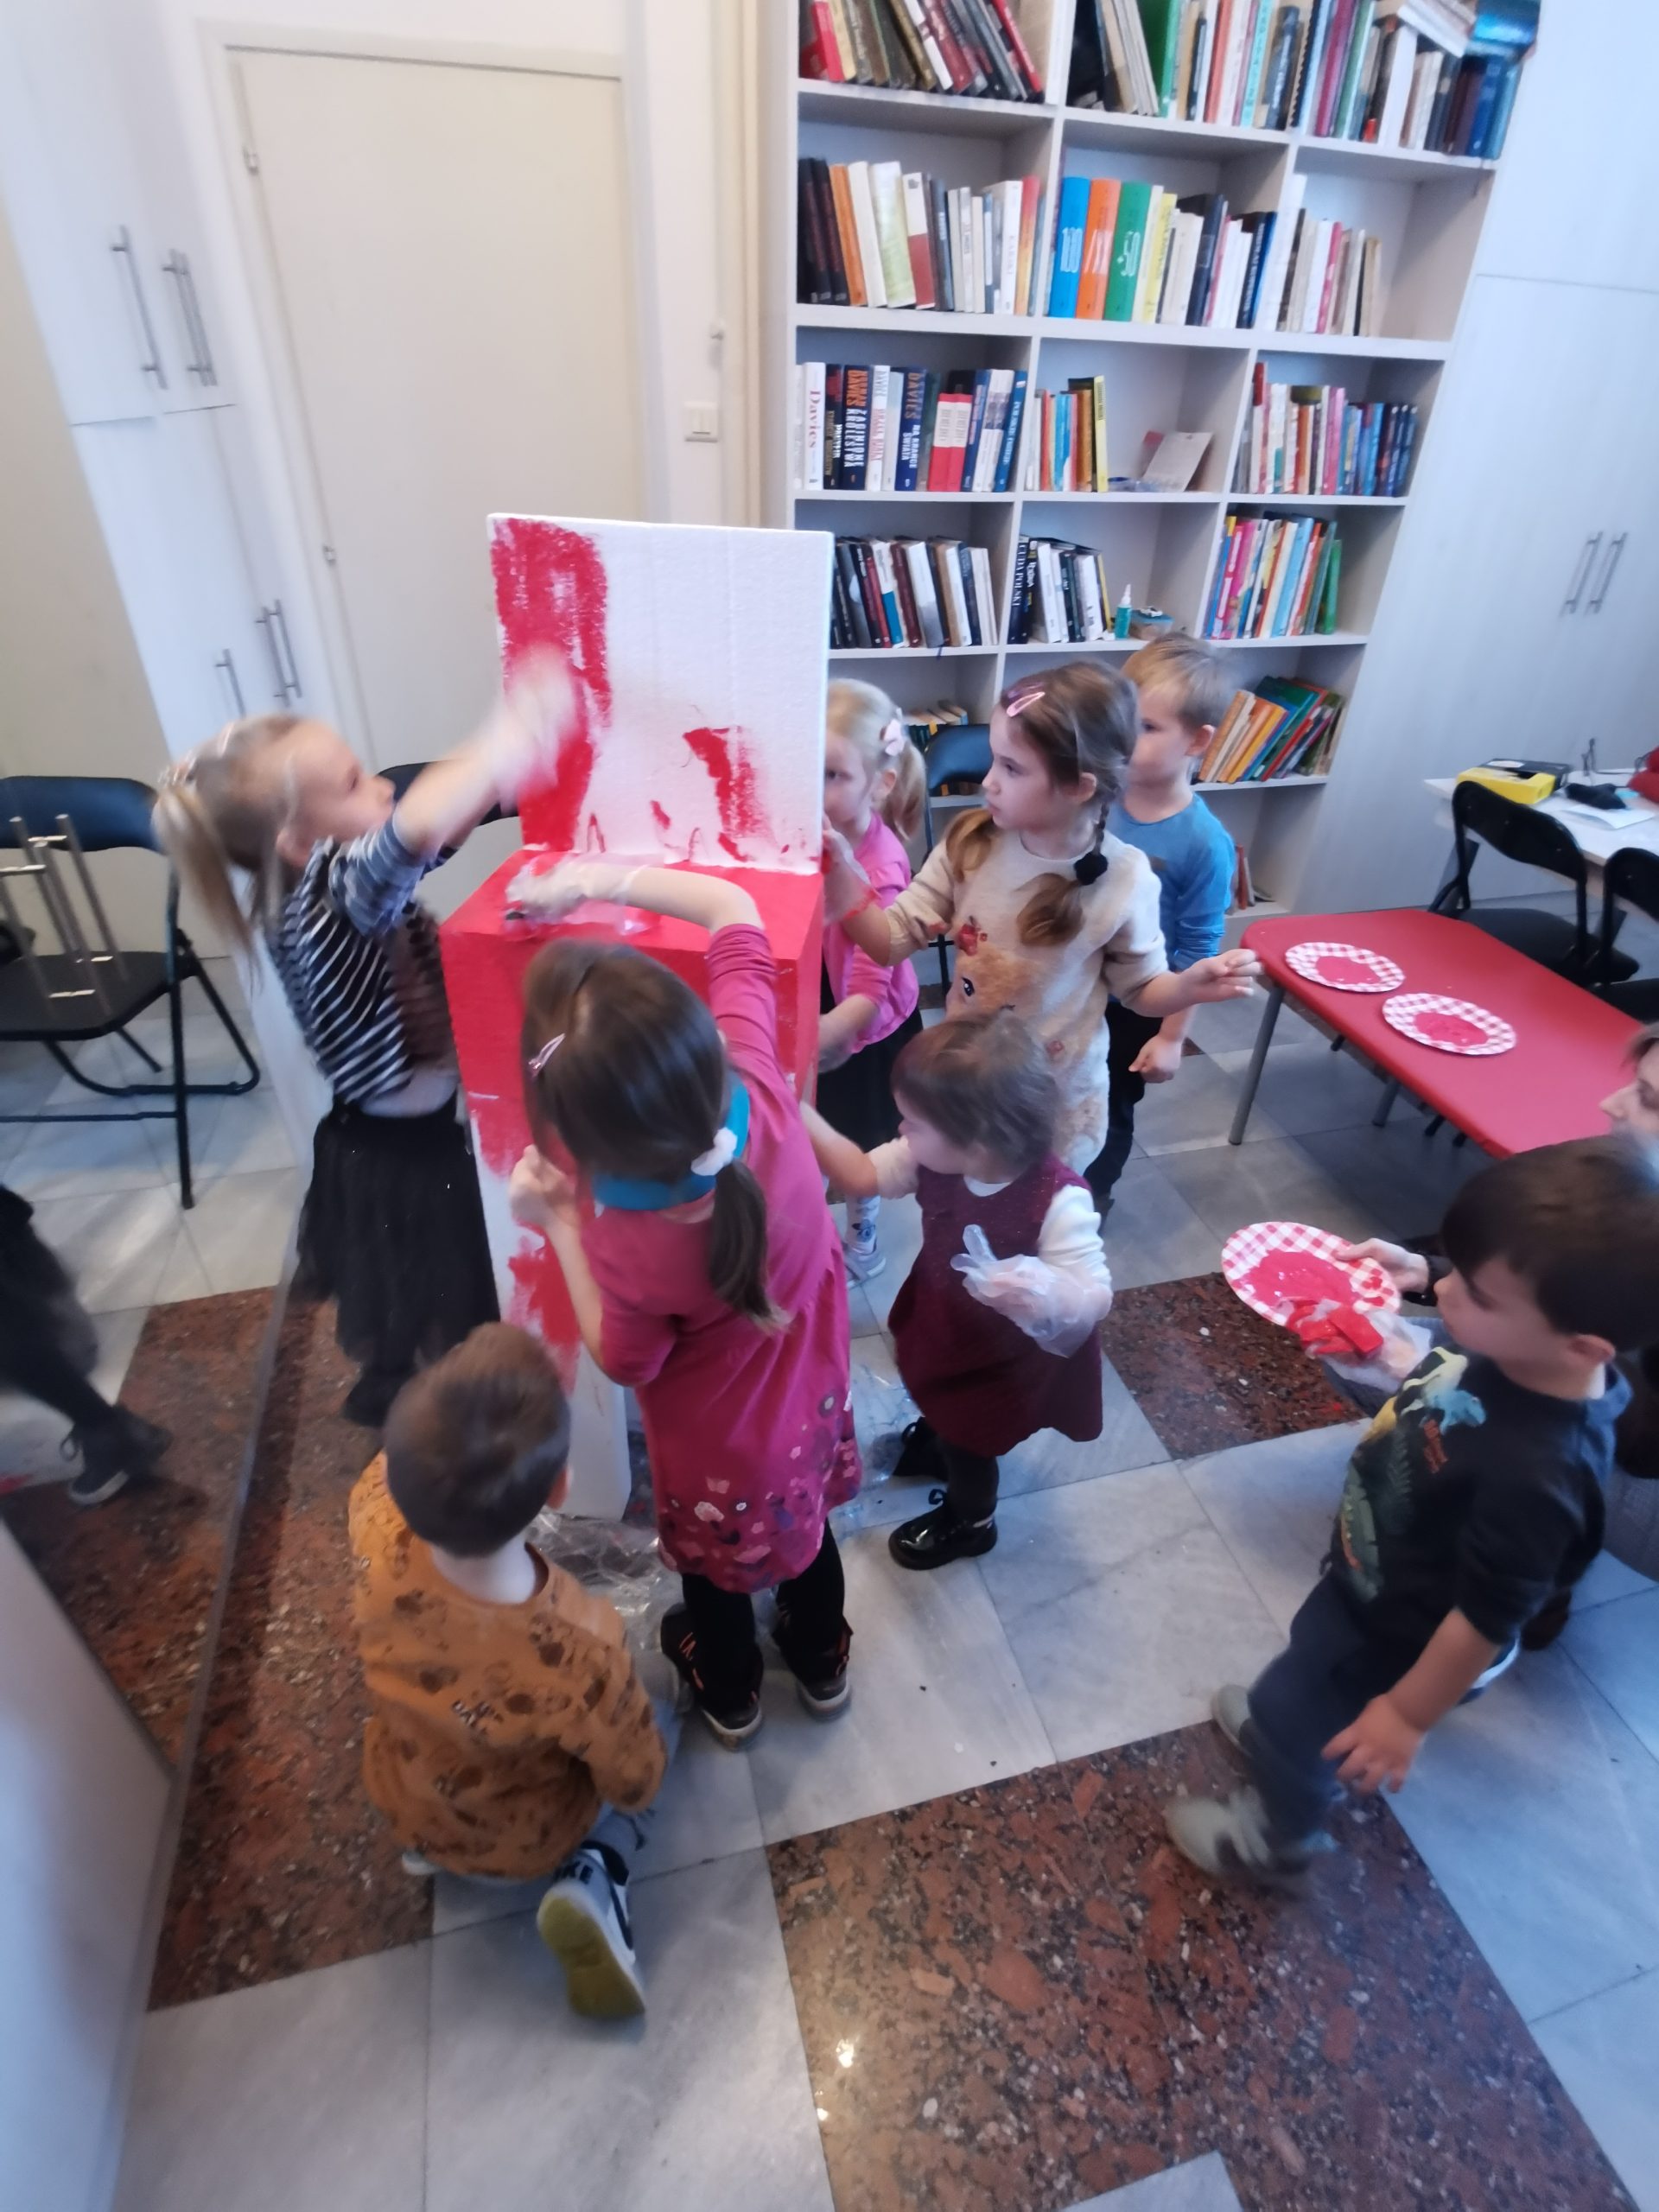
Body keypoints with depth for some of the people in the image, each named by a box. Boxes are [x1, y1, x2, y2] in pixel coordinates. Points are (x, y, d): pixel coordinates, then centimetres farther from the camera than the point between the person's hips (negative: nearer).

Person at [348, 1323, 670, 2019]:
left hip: (404, 1804, 4)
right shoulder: (579, 1654, -44)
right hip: (525, 1842, -4)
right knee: (655, 1720, 23)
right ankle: (594, 1881, 4)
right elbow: (635, 1782, -22)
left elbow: (412, 1466, -12)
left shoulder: (377, 1523, -37)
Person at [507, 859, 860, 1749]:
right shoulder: (753, 1072, -33)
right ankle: (822, 1661, 63)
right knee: (805, 1522, 34)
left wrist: (559, 1226, -19)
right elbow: (732, 906, -17)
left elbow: (625, 1360, -17)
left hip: (715, 1448, -4)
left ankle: (728, 1691, 62)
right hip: (813, 1393, 4)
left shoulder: (629, 1243, -42)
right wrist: (598, 877, -16)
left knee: (711, 1562, 30)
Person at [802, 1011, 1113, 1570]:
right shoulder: (934, 1159, -24)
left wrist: (1048, 1294, -60)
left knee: (968, 1444, 23)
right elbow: (862, 1173, -10)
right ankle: (933, 1446, 72)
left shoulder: (1058, 1203, -41)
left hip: (1005, 1358, -5)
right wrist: (799, 1114, -20)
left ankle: (969, 1522, 58)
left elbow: (1096, 1299, -36)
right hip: (942, 1325, 5)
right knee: (935, 1399, 35)